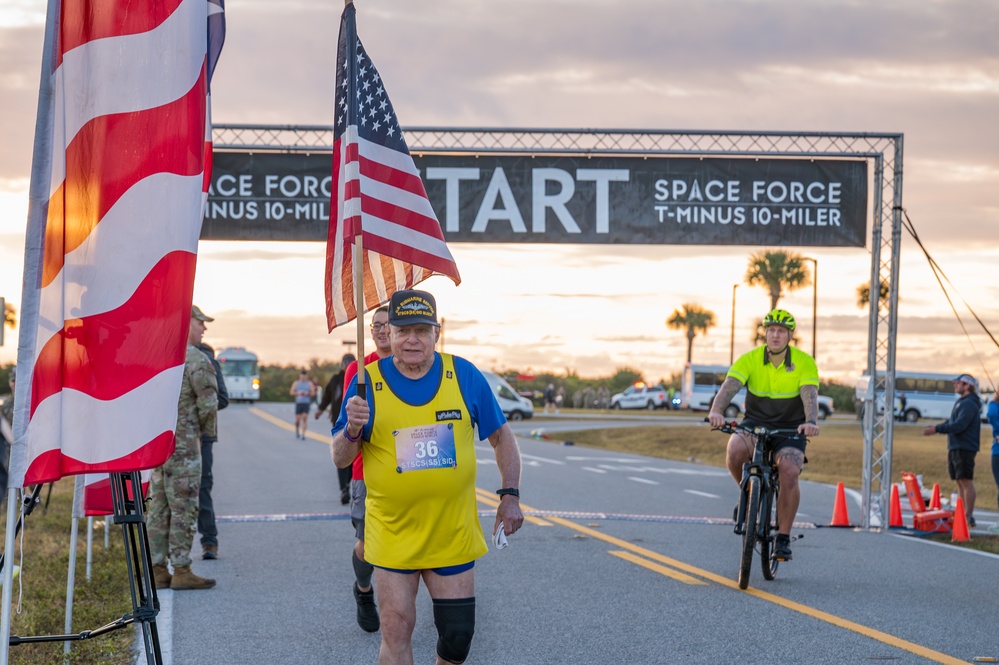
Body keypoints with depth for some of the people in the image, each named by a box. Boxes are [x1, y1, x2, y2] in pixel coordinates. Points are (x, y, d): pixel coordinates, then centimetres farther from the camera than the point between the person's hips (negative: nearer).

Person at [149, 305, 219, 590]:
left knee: (159, 507, 10)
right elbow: (208, 403, -14)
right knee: (184, 508, -4)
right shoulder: (196, 359, -12)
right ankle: (181, 571, -3)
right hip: (182, 443, -8)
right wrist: (207, 432, 3)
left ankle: (157, 569, 12)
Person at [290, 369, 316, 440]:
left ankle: (303, 434, -15)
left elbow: (313, 393, 0)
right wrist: (298, 393, -15)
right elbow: (291, 392, 3)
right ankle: (297, 431, 29)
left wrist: (307, 393, -19)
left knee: (305, 418, -13)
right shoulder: (296, 383, 7)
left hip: (306, 403, -1)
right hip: (298, 403, 1)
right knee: (297, 419, -1)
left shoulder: (309, 383, 5)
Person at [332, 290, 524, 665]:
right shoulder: (368, 383, -5)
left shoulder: (464, 376, -2)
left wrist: (510, 495, 0)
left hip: (454, 534, 1)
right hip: (393, 534, -1)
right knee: (396, 631, -2)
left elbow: (501, 437, 9)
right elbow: (340, 459, -2)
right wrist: (352, 430, -23)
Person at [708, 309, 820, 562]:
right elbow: (729, 386, -23)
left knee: (789, 471, -27)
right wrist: (716, 411, -44)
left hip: (790, 428, -1)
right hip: (755, 423, 1)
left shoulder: (804, 362, -9)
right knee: (735, 450, -32)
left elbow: (810, 395, -23)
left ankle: (784, 537, -13)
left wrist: (811, 422, -44)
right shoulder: (749, 359, -8)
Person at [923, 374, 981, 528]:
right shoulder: (961, 402, 19)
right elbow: (952, 422, 23)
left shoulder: (969, 404, -14)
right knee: (960, 482, 12)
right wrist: (936, 427, 10)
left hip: (965, 448, -10)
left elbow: (959, 425, -23)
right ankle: (962, 514, 17)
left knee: (966, 481, -10)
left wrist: (937, 429, -21)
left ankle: (969, 516, -10)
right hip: (955, 447, 10)